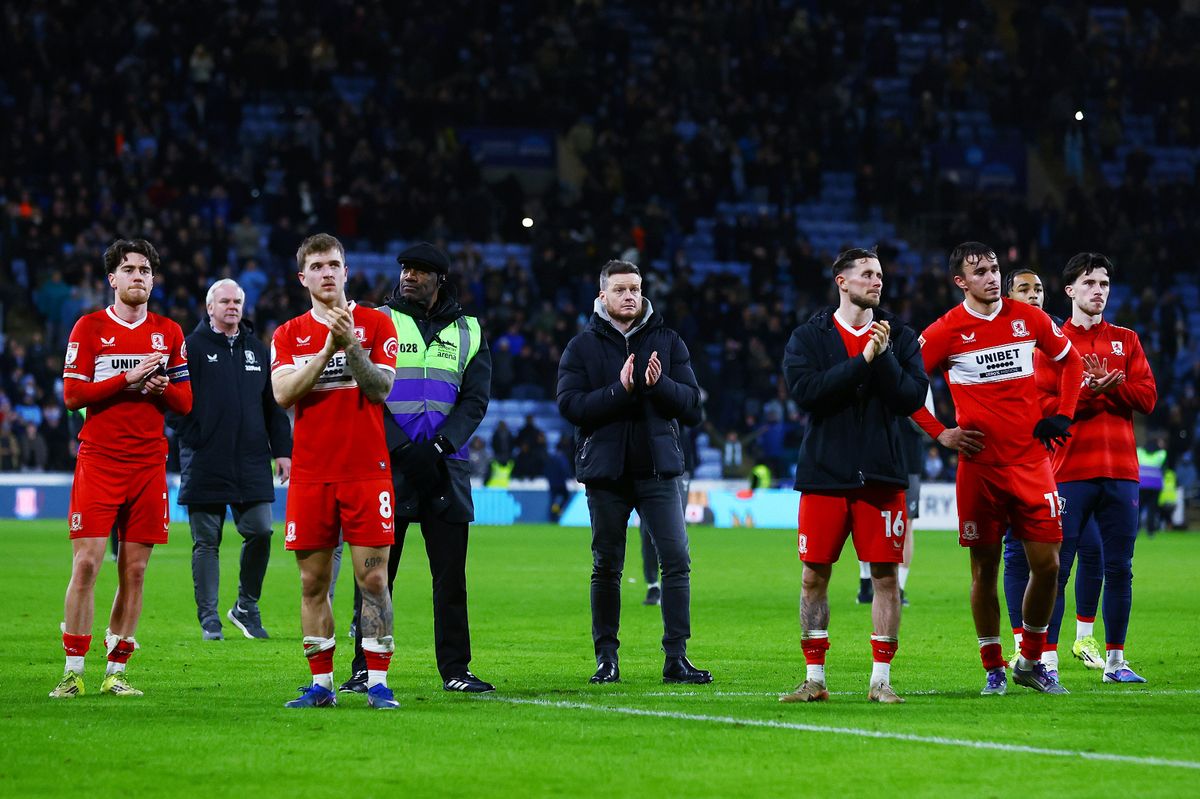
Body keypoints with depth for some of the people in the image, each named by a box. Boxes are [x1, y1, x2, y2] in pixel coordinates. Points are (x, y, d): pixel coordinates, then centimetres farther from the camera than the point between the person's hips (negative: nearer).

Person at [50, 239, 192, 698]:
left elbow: (184, 403, 13)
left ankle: (116, 672, 8)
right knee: (86, 564, -8)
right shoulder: (89, 328, 3)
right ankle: (73, 672, -3)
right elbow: (72, 394, -5)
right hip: (98, 461, -3)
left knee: (135, 571, 2)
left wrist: (161, 387, -9)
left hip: (149, 464, 3)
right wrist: (129, 377, -13)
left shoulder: (169, 333, 12)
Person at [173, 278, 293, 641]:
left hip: (251, 461, 3)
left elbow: (274, 405, 18)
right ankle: (209, 619, 7)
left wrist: (282, 450, 12)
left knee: (260, 531, -4)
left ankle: (246, 607, 14)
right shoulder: (191, 348, 1)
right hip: (205, 461, -3)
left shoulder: (258, 351, 15)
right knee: (206, 542, 1)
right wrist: (188, 433, -17)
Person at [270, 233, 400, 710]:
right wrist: (327, 349, -14)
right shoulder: (288, 335, 10)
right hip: (310, 473, 2)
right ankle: (321, 684, 10)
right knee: (313, 582, 3)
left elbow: (381, 388, -6)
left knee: (372, 577, -5)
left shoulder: (375, 325, 5)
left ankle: (377, 683, -2)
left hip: (366, 470, -2)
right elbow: (282, 393, -5)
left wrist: (350, 344, -18)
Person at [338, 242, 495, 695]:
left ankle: (455, 669, 7)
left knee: (451, 575, 2)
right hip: (387, 467, -2)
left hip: (445, 466, 2)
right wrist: (404, 450, -13)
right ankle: (365, 669, 4)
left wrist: (440, 446, -10)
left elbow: (474, 400, 5)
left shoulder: (467, 332, 12)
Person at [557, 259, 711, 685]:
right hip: (606, 472, -1)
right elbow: (571, 405, -8)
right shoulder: (582, 347, 4)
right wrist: (620, 390, -19)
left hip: (657, 469, 1)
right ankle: (606, 657, 15)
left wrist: (660, 385, -17)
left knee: (677, 560, -8)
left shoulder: (667, 342, 8)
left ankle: (676, 658, -5)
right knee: (606, 567, 6)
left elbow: (691, 405, 2)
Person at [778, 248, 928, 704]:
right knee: (814, 576, 2)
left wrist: (885, 359, -16)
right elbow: (805, 390, -13)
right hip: (825, 475, 0)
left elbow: (913, 397, -3)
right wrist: (863, 361, -15)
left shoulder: (899, 337, 8)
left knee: (885, 575, -1)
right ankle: (814, 678, 11)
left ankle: (881, 679, 6)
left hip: (881, 476, 1)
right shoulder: (808, 338, 4)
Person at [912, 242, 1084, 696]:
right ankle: (993, 668, 15)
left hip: (1031, 461, 2)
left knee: (1046, 563, -1)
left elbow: (1071, 360, 20)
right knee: (984, 568, 2)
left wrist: (1062, 415, 9)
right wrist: (940, 433, -3)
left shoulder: (1029, 319, 5)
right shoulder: (946, 332, -4)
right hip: (979, 466, -2)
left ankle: (1031, 661, 17)